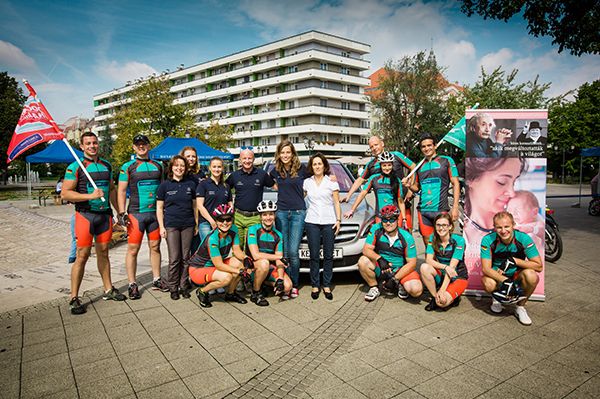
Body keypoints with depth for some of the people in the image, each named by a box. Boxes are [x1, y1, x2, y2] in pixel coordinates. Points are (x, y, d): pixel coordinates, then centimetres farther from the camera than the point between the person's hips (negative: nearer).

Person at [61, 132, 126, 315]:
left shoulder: (106, 165, 12)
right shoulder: (75, 167, -5)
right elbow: (65, 193, -10)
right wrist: (91, 196, -20)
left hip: (105, 214, 5)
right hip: (85, 215, -5)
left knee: (103, 252, 13)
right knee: (82, 255, -5)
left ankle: (108, 290, 22)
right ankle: (74, 298, 5)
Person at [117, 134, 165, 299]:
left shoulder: (158, 166, 12)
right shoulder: (127, 167, 2)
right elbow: (121, 191, 0)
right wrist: (122, 213, -9)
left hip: (156, 213, 3)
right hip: (136, 213, -3)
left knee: (155, 247, 10)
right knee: (133, 249, 0)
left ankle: (156, 280, 21)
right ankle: (132, 284, 9)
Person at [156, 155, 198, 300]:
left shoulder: (191, 184, 7)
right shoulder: (164, 185, 3)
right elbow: (159, 208, 4)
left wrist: (197, 224, 8)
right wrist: (161, 226, -3)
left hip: (188, 225, 2)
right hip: (171, 225, -2)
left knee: (185, 257, 6)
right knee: (174, 258, -2)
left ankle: (183, 286, 17)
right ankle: (173, 287, 11)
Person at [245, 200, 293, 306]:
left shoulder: (277, 235, 1)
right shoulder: (253, 230, -14)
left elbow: (279, 261, -4)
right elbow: (255, 255, -24)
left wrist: (280, 279, -20)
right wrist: (279, 257, -21)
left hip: (270, 267, 4)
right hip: (252, 266, -4)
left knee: (287, 286, -18)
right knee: (264, 263, -37)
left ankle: (263, 282, 11)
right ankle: (255, 293, -13)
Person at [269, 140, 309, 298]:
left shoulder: (301, 168, -2)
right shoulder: (276, 171, 7)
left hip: (298, 213, -3)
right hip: (281, 212, 3)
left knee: (293, 251, -6)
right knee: (284, 252, 5)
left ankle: (295, 285, 8)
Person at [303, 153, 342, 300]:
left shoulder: (332, 182, 5)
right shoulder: (307, 182, 10)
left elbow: (337, 203, 5)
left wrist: (338, 220, -2)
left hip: (329, 222, -1)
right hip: (312, 222, 1)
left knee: (328, 255, 4)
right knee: (314, 256, 3)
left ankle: (327, 286, 13)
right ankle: (315, 285, 11)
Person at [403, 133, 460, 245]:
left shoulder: (446, 161, 2)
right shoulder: (420, 165, 14)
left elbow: (456, 184, -1)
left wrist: (455, 207, -9)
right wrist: (409, 185, -3)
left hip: (440, 210, -4)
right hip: (423, 211, 4)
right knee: (427, 243, 8)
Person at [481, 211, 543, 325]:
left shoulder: (524, 238, -17)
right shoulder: (488, 240, -19)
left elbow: (539, 266, -17)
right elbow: (486, 268, -22)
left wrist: (514, 260, -27)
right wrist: (505, 281, -37)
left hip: (517, 275, 1)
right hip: (496, 275, -1)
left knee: (531, 276, -33)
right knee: (488, 284, -35)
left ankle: (520, 307, -3)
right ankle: (496, 297, 6)